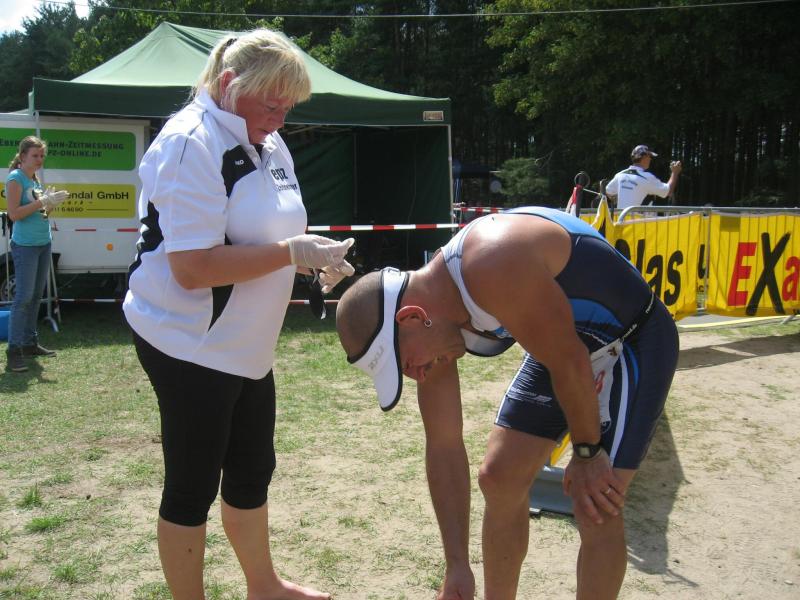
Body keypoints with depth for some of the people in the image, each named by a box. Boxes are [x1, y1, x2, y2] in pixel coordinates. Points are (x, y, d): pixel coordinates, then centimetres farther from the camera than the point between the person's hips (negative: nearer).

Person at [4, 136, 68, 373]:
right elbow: (14, 214, -15)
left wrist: (50, 203, 1)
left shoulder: (36, 179, 14)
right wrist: (42, 202, -19)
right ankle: (13, 350, -6)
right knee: (23, 297, -10)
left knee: (36, 295, 11)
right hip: (25, 246, -8)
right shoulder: (15, 178, -9)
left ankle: (30, 342, 20)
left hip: (44, 243, 8)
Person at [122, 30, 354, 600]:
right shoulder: (191, 145, -20)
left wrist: (316, 257, -1)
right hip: (190, 345, -9)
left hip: (246, 343, 9)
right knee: (193, 485, 5)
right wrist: (292, 252, -27)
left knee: (252, 470, 21)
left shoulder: (268, 144, 9)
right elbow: (193, 268, -28)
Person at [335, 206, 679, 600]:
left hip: (634, 340, -7)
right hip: (562, 345, 7)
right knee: (499, 478, 7)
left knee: (596, 508, -12)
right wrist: (457, 566, -2)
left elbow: (570, 363, -27)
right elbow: (443, 446, -5)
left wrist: (587, 453, -11)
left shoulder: (493, 268, -38)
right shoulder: (430, 320, -11)